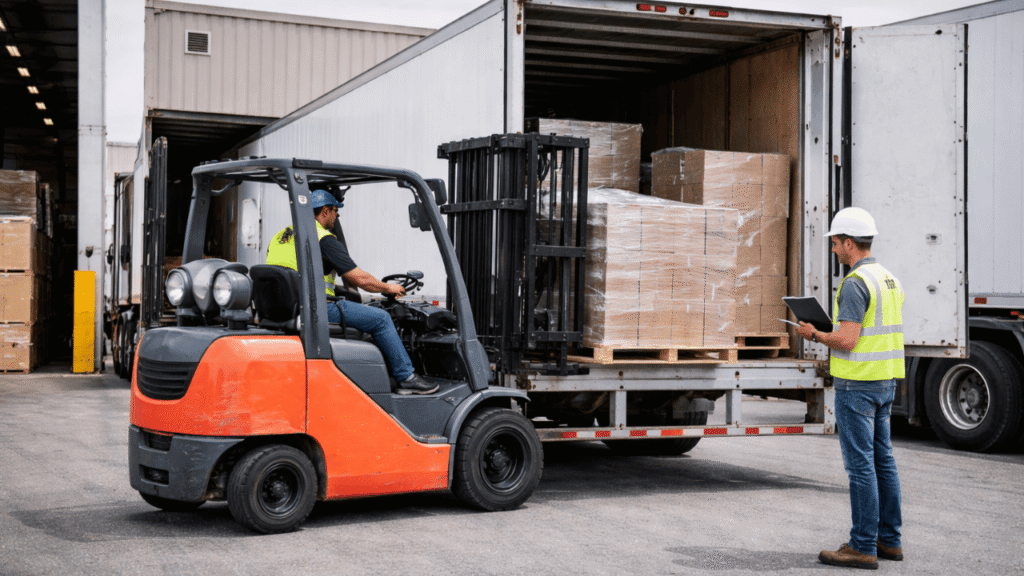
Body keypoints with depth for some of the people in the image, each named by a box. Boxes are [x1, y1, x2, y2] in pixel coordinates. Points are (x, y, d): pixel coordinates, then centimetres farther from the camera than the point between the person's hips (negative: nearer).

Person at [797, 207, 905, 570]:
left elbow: (847, 340, -23)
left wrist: (815, 335, -5)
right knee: (882, 460, 14)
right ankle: (889, 540, 20)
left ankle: (863, 547, -1)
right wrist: (832, 334, 18)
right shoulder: (889, 280, 13)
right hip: (885, 382, 10)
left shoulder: (855, 283, -17)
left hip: (857, 383, -10)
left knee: (860, 463, -5)